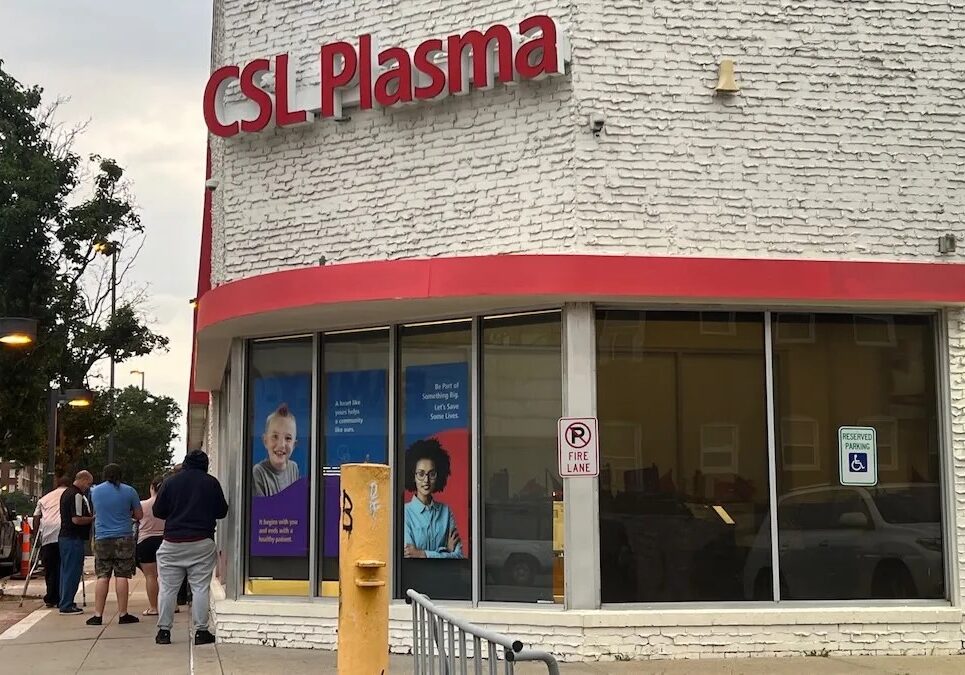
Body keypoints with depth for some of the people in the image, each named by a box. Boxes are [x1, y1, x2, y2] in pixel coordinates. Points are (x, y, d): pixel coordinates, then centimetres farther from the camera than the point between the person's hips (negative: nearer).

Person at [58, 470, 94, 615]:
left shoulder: (67, 493, 17)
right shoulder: (77, 495, -16)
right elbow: (77, 519, -23)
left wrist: (90, 516, 18)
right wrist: (93, 518, -10)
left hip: (64, 536, 11)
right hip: (74, 539, -11)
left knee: (66, 570, 16)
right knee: (73, 571, -5)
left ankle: (65, 602, 23)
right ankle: (67, 605, -3)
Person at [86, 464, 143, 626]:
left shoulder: (95, 491, 6)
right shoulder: (129, 491, -2)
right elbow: (139, 515, 3)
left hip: (102, 539, 2)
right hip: (124, 538, -2)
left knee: (102, 577, 4)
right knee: (122, 576, -1)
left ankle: (98, 615, 1)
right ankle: (123, 614, 0)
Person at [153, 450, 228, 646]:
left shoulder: (170, 482, 2)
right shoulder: (212, 483, 0)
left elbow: (158, 512, 5)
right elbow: (222, 512, 7)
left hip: (173, 542, 1)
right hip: (202, 543, -1)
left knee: (168, 589, 7)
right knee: (200, 588, 3)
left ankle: (163, 630, 8)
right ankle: (201, 631, 2)